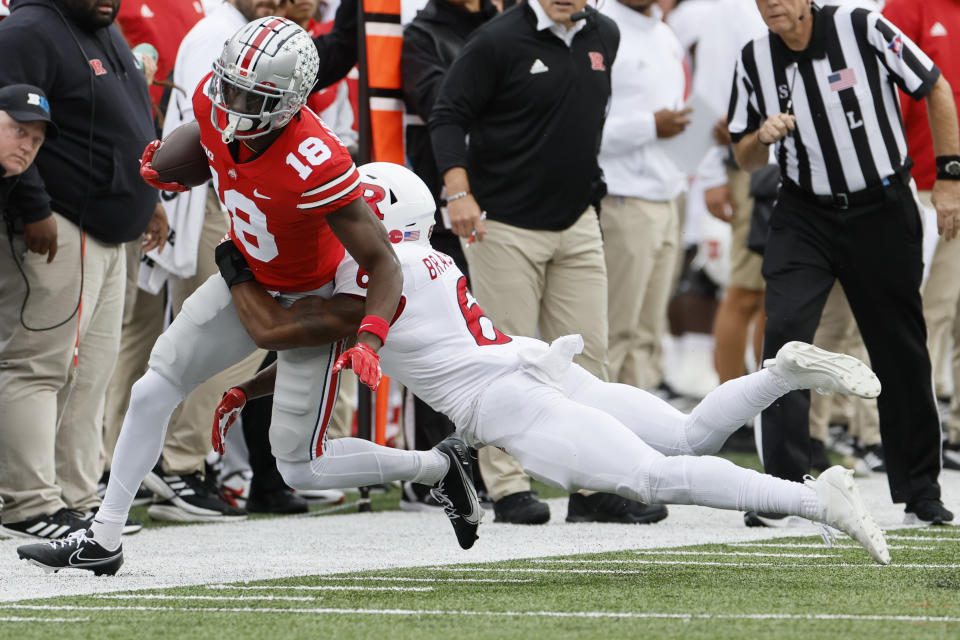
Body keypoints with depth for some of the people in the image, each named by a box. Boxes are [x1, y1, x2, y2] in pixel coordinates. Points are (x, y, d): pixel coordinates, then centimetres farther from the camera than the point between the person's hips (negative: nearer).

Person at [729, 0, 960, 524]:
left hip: (882, 211, -2)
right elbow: (745, 158, 9)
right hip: (803, 214, 2)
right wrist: (763, 136, -15)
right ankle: (783, 486, -14)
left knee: (901, 349, 5)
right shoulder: (754, 60, -1)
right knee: (784, 330, -16)